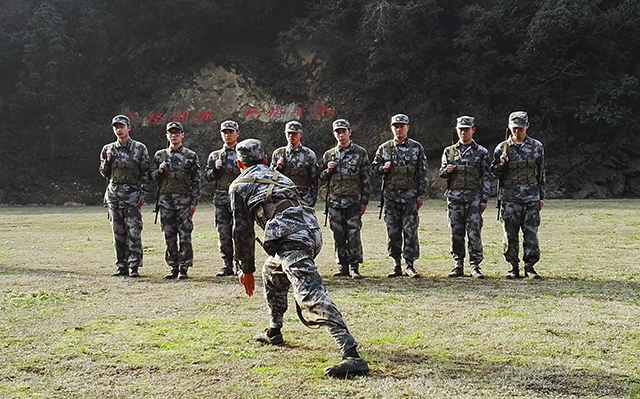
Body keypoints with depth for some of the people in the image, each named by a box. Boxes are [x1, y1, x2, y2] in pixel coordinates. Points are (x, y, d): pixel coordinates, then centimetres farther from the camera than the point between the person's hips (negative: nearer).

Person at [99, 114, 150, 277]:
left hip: (132, 193, -4)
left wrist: (143, 194, -7)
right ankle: (122, 266, 11)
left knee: (133, 231, -8)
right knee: (118, 232, 5)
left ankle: (134, 266, -6)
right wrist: (108, 160, -4)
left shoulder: (139, 148, 2)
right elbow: (104, 173, 14)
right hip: (113, 193, 4)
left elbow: (146, 173, 1)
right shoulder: (108, 149, 12)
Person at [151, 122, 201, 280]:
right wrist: (159, 171, -7)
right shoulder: (159, 155, 12)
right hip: (165, 200, 3)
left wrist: (194, 202, -5)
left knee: (185, 235, -4)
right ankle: (173, 268, 11)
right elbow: (152, 177, 15)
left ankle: (184, 269, 1)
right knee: (169, 236, 4)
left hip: (184, 200, -3)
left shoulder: (191, 156, 4)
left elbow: (196, 181, 2)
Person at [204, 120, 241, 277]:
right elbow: (207, 176, 12)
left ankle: (240, 265, 1)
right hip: (220, 198, 3)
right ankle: (227, 266, 8)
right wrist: (216, 169, -5)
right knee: (224, 233, 2)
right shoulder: (215, 156, 16)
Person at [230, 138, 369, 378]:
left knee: (312, 296, -20)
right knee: (272, 272, 34)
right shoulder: (280, 177, 33)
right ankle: (273, 333, 39)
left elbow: (243, 231, 12)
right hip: (313, 233, 8)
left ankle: (352, 356, -35)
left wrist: (246, 269, 21)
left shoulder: (240, 186, 15)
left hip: (291, 241, -8)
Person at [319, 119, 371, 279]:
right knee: (339, 236, 4)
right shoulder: (328, 155, 12)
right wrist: (328, 171, -5)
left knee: (353, 234, -6)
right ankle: (343, 268, 11)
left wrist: (364, 201, -3)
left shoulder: (360, 153, 4)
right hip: (334, 201, 3)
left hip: (354, 201, -3)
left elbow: (366, 179, 3)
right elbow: (322, 178, 18)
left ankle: (354, 268, 0)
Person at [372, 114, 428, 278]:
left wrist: (421, 195, -2)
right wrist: (383, 167, -8)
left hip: (410, 196, -2)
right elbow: (374, 167, 15)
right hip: (391, 195, 2)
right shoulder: (384, 148, 8)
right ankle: (397, 265, 12)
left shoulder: (416, 148, 4)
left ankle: (410, 265, 2)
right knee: (393, 231, 3)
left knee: (410, 230, -4)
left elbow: (422, 173, 3)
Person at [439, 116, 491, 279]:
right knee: (456, 233, 4)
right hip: (454, 197, 2)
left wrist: (484, 199, -4)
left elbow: (486, 178, 4)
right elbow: (441, 174, 15)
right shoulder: (449, 151, 12)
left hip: (474, 197, -2)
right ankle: (458, 266, 11)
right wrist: (447, 171, -9)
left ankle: (475, 266, -1)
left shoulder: (481, 152, 5)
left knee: (474, 232, -6)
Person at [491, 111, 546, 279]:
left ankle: (530, 267, 8)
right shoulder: (502, 148, 4)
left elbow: (542, 173, 10)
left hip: (531, 197, 0)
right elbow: (494, 172, 8)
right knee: (510, 234, 2)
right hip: (509, 197, 0)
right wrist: (502, 164, -14)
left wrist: (541, 196, 8)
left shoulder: (537, 146, 6)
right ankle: (513, 268, 10)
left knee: (531, 234, 0)